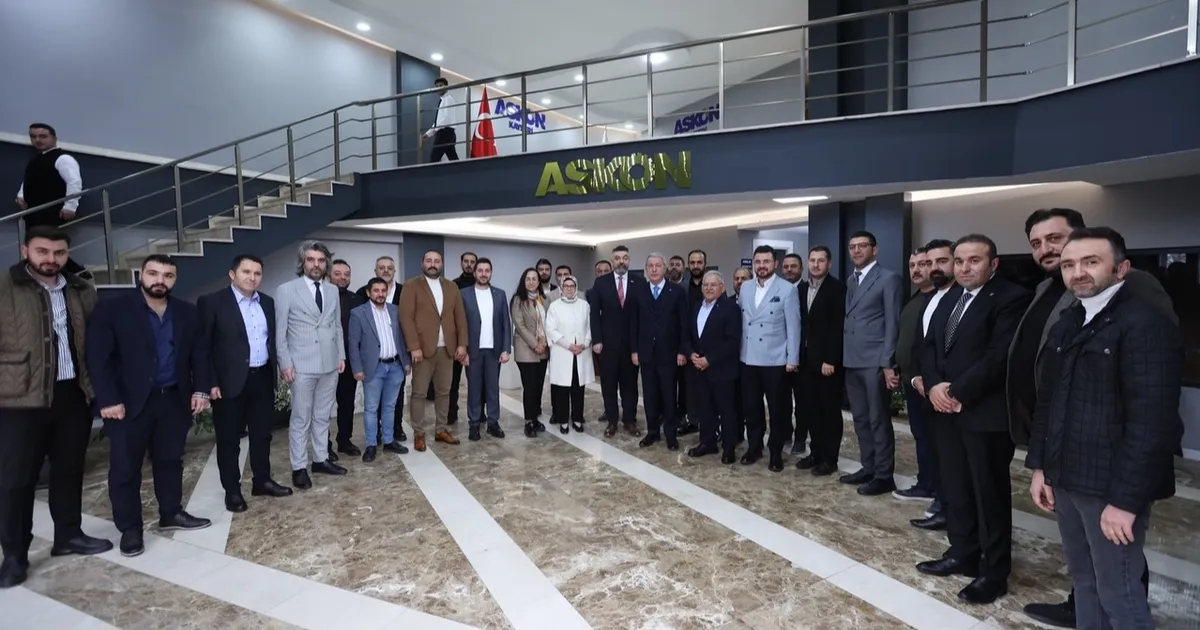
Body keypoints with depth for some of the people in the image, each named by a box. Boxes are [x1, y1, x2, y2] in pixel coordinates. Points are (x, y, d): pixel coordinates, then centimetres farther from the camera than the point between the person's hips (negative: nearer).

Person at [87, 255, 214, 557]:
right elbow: (98, 358, -10)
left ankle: (171, 513, 28)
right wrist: (108, 399, -16)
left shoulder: (188, 313, 7)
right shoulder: (111, 310, -6)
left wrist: (201, 389, 0)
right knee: (125, 467, 5)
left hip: (174, 399, 4)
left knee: (170, 460, 14)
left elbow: (200, 353, 10)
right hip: (129, 402, -3)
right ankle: (129, 529, 17)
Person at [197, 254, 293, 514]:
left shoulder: (268, 303, 9)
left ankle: (262, 480, 28)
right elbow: (202, 345, -9)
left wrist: (277, 368, 7)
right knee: (229, 439, 6)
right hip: (230, 382, -5)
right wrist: (210, 382, -13)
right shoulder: (212, 302, -7)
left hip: (262, 378, 5)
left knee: (262, 434, 14)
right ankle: (232, 490, 18)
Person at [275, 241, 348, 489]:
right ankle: (299, 467, 13)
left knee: (323, 416, 14)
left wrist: (341, 355, 9)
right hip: (302, 365, -4)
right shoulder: (286, 290, -5)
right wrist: (285, 363, -10)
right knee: (301, 418, 3)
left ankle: (321, 459, 25)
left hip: (330, 364, 5)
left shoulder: (333, 290, 9)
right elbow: (279, 331, -5)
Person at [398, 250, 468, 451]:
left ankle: (441, 430, 20)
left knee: (444, 392, 10)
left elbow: (460, 317, 10)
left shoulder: (451, 287, 13)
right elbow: (406, 317, -9)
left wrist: (462, 344, 1)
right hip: (423, 348, -4)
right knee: (419, 393, 1)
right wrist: (414, 346, -16)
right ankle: (418, 434, 10)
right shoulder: (412, 286, -1)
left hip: (447, 349, 4)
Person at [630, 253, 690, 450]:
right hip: (646, 352, 2)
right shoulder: (637, 291, 4)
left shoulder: (678, 291, -3)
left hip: (669, 353, -2)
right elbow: (633, 323, 5)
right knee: (649, 395, 9)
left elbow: (684, 324, -4)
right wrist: (633, 350, 0)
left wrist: (683, 351, -8)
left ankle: (670, 433, 19)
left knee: (669, 395, 7)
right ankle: (652, 431, 21)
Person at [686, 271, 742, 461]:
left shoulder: (731, 307, -9)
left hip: (721, 368, -6)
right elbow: (688, 334, 15)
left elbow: (733, 341, -16)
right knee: (703, 408, 11)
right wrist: (691, 354, -4)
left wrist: (709, 359, -18)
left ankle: (729, 447, 17)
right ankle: (707, 442, 25)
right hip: (698, 367, 6)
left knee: (726, 409, 5)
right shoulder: (696, 307, 13)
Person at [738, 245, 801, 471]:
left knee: (776, 408, 6)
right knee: (750, 406, 11)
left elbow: (793, 326, -7)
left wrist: (792, 359, -9)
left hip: (774, 359, -4)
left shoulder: (787, 289, -6)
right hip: (748, 358, 4)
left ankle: (776, 452, 20)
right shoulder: (745, 288, 8)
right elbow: (740, 321, 9)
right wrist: (738, 351, 6)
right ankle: (754, 446, 27)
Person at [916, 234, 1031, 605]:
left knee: (990, 493, 5)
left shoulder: (1011, 299, -9)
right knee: (955, 489, 15)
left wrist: (958, 393, -17)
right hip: (946, 410, 7)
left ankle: (994, 572, 18)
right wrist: (933, 385, -5)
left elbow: (998, 356, -19)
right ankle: (963, 554, 30)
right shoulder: (949, 298, 15)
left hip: (985, 413, -7)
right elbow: (929, 346, 11)